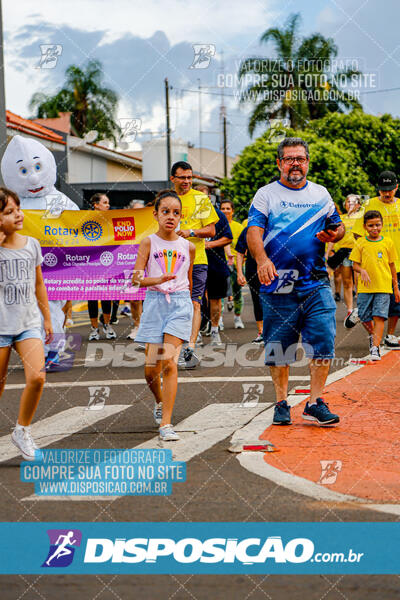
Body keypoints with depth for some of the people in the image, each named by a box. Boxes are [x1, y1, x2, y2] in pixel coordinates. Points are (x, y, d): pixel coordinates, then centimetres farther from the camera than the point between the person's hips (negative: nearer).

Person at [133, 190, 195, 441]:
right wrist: (157, 280, -27)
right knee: (152, 368, 2)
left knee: (170, 363, -12)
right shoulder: (149, 243, 1)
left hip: (180, 302, 0)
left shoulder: (188, 247, 7)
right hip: (155, 302, 0)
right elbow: (136, 277, -9)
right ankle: (160, 402, 35)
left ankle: (166, 423, -12)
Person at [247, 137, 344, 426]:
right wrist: (262, 260, -27)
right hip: (278, 284, -2)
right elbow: (254, 231, -8)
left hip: (316, 284, 2)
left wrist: (334, 234, -3)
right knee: (278, 347, 4)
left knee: (324, 343, -6)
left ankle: (315, 402, 3)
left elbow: (338, 226, 22)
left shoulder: (321, 194, 14)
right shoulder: (266, 194, 4)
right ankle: (282, 403, 16)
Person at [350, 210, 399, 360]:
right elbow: (355, 264, 5)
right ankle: (373, 335, 37)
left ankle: (375, 348, -13)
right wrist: (362, 270, -18)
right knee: (365, 317, 7)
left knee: (379, 317, -12)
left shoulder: (387, 243, 4)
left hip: (384, 287, -1)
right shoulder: (360, 243, 3)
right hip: (365, 287, 1)